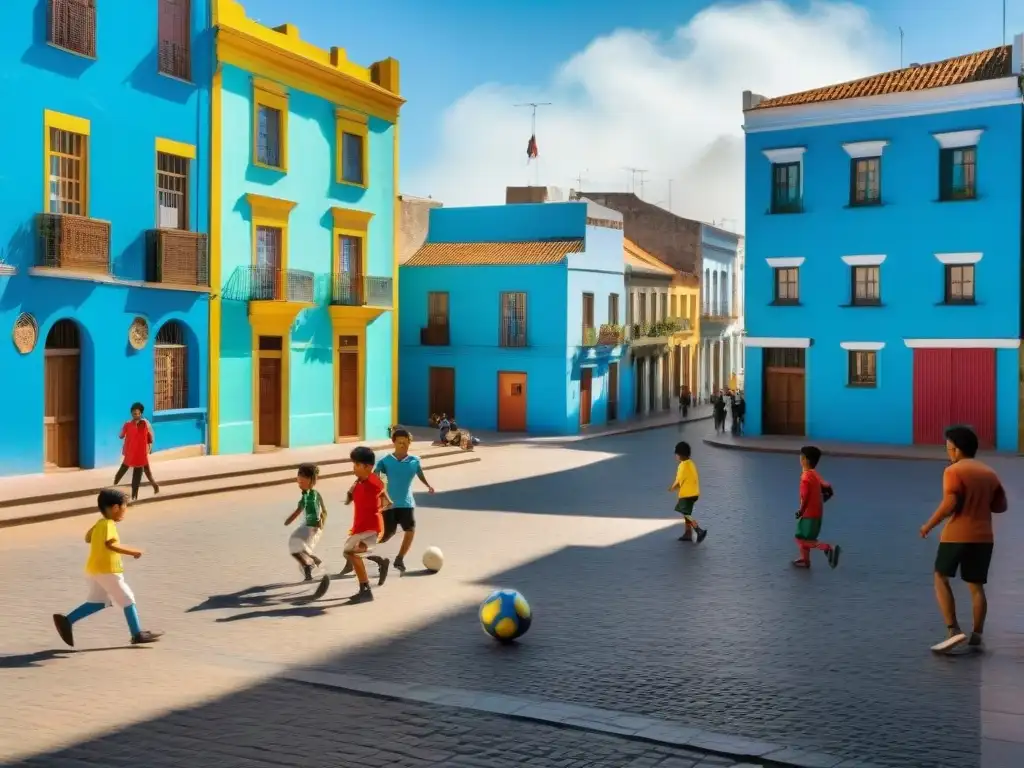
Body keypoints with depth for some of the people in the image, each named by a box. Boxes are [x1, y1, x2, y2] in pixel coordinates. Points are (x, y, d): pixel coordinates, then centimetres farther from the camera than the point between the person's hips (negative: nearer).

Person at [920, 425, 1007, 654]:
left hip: (956, 535, -6)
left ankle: (954, 630, -6)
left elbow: (950, 503, -18)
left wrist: (928, 525, -7)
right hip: (983, 537, 6)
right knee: (976, 586, 11)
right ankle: (976, 637, 10)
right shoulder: (990, 473, 11)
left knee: (941, 579, 6)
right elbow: (1001, 506, 13)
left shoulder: (954, 470, -8)